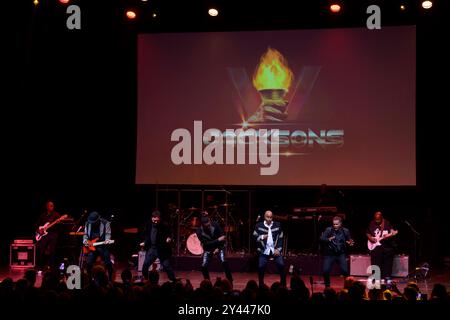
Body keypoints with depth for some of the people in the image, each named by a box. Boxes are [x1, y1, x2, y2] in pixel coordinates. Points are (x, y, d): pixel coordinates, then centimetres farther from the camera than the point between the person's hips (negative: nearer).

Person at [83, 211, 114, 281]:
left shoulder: (105, 223, -5)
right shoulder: (88, 224, 7)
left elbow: (108, 233, -3)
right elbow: (85, 234, 15)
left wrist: (107, 240, -22)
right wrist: (85, 241, -3)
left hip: (102, 246, -3)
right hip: (91, 246, 3)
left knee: (108, 263, -4)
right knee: (89, 263, -2)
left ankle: (110, 279, 11)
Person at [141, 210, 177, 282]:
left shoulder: (164, 227, -14)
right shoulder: (148, 225, 0)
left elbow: (168, 236, -7)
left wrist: (169, 239, -28)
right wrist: (144, 242, 3)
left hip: (161, 250, -4)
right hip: (151, 248, 5)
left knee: (166, 266, -3)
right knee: (145, 265, 7)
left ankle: (174, 281, 7)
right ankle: (144, 279, 29)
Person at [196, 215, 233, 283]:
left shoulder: (216, 225, -21)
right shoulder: (199, 231, -23)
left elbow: (223, 236, -12)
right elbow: (206, 243, -26)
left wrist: (218, 248, -19)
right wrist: (218, 240, -33)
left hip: (219, 246, -1)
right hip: (208, 248, 1)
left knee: (224, 261, -21)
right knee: (204, 266, -12)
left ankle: (230, 281, -10)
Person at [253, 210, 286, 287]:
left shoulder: (278, 225, 3)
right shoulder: (259, 226, 0)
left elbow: (280, 238, 5)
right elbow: (254, 237, 2)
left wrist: (278, 249, -4)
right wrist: (262, 237, -17)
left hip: (275, 250, 0)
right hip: (264, 251, 0)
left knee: (281, 265, -10)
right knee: (261, 267, -8)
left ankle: (283, 285, 6)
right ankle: (261, 285, 11)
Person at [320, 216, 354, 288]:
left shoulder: (345, 231, -1)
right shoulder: (328, 230, -6)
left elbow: (349, 240, 11)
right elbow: (321, 238, -13)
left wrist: (350, 243, -12)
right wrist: (328, 239, -33)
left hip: (341, 254, 0)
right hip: (330, 254, 0)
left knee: (345, 271, -15)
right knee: (325, 271, -9)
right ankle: (327, 286, 15)